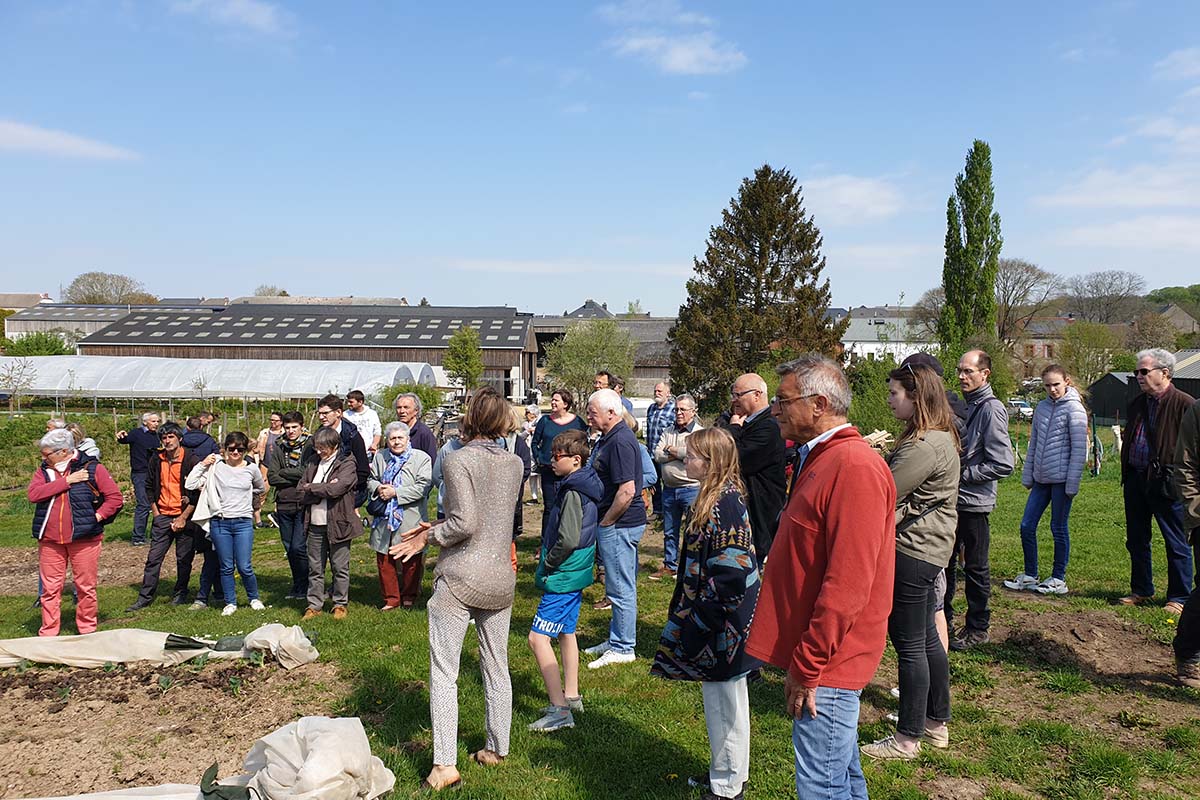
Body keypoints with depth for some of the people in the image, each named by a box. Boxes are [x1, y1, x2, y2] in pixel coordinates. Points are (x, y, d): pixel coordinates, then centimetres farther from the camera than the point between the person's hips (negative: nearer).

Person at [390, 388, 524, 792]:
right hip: (500, 577, 6)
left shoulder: (458, 460, -12)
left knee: (444, 672, 1)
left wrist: (428, 536, -4)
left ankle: (445, 765, 0)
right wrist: (438, 529, 8)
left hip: (459, 576, -6)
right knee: (497, 668, 16)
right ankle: (496, 749, 29)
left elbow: (464, 523, -21)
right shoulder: (514, 463, 5)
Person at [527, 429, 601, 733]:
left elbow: (568, 540, -28)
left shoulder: (573, 493, -21)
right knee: (566, 633, 20)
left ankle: (559, 710, -7)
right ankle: (571, 696, 32)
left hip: (562, 577, -11)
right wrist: (548, 554, 13)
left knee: (538, 638, -9)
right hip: (575, 574, 11)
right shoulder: (583, 487, 9)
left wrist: (547, 564, -14)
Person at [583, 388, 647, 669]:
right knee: (619, 585, 19)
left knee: (621, 588, 0)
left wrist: (605, 522, -16)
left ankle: (622, 648, 11)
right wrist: (604, 522, 17)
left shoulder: (620, 441, -21)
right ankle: (617, 638, 31)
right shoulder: (609, 437, 12)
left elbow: (627, 491, -26)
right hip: (616, 524, 10)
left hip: (620, 525, -10)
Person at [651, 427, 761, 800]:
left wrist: (703, 614, -19)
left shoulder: (724, 503, -22)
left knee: (724, 701, 5)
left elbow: (732, 570, -26)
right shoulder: (717, 497, 8)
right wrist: (695, 611, 17)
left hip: (723, 622, -10)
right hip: (707, 614, 10)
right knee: (719, 698, 21)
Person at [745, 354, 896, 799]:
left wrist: (807, 667, -20)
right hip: (821, 658, 10)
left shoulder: (855, 467, -20)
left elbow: (846, 583, -24)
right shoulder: (821, 459, 14)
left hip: (825, 666, -10)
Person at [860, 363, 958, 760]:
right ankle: (937, 723, 33)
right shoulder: (939, 437, 12)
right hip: (926, 549, 11)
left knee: (909, 645, 0)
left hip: (912, 552, -11)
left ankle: (907, 738, 12)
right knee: (926, 638, 20)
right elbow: (897, 487, 14)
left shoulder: (925, 446, -23)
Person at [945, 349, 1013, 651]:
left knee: (975, 567, 5)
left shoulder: (991, 409, -16)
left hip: (974, 502, -8)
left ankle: (977, 628, 18)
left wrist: (962, 474, -18)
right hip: (953, 499, 8)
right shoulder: (966, 405, 11)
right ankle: (942, 617, 30)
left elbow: (1003, 464, -21)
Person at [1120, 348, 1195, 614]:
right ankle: (1141, 591, 28)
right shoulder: (1137, 404, 13)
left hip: (1167, 482, -7)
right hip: (1135, 479, 7)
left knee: (1176, 543, 4)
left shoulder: (1184, 404, -10)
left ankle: (1179, 598, 15)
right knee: (1136, 540, 14)